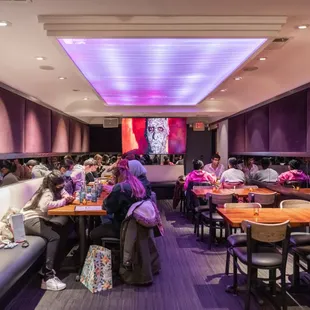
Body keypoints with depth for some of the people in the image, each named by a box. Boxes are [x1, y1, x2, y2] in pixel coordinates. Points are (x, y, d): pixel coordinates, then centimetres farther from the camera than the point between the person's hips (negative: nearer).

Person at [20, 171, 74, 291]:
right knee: (54, 237, -28)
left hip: (40, 218, 10)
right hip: (31, 219, -10)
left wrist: (67, 198, -8)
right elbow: (44, 206, -36)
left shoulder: (55, 189, 10)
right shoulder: (47, 192, -18)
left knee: (62, 232, -7)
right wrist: (63, 201, -24)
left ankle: (48, 267, -3)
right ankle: (48, 277, -31)